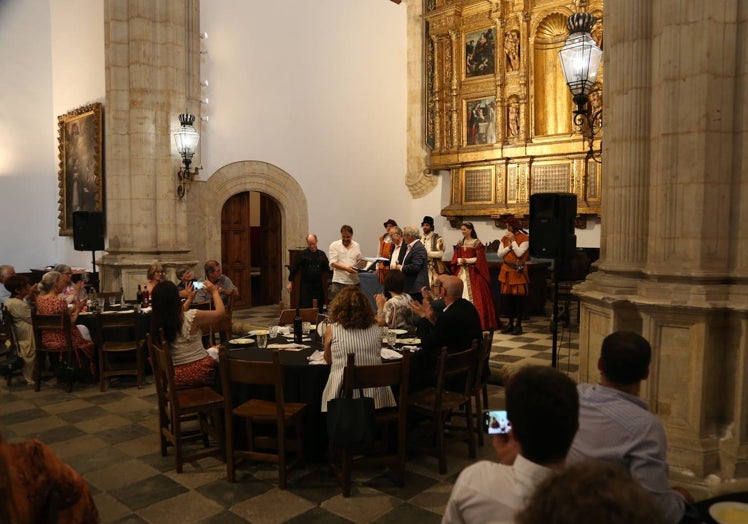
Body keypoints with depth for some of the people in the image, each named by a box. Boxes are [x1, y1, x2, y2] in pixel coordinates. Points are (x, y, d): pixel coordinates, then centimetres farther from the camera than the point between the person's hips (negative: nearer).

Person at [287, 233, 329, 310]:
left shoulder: (322, 254, 9)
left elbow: (328, 268, 9)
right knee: (305, 307, -5)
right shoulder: (302, 254, -1)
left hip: (318, 286, 3)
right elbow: (294, 268, -1)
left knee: (319, 307, 6)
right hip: (306, 285, -3)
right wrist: (290, 282, -3)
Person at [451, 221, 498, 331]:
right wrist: (459, 261, -11)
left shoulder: (477, 243, -5)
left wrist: (467, 260, -16)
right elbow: (455, 258, 10)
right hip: (461, 272, 5)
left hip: (473, 273, -5)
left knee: (474, 296, -8)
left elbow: (479, 259, -9)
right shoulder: (460, 243, 12)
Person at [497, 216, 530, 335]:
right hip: (506, 271, 5)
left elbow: (519, 253, -18)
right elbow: (499, 254, 3)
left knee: (518, 298, 0)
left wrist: (513, 240, -15)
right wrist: (509, 246, -10)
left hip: (518, 272, -5)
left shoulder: (524, 238, -6)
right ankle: (510, 323, 19)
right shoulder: (505, 238, 11)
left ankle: (518, 324, 8)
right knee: (506, 298, 7)